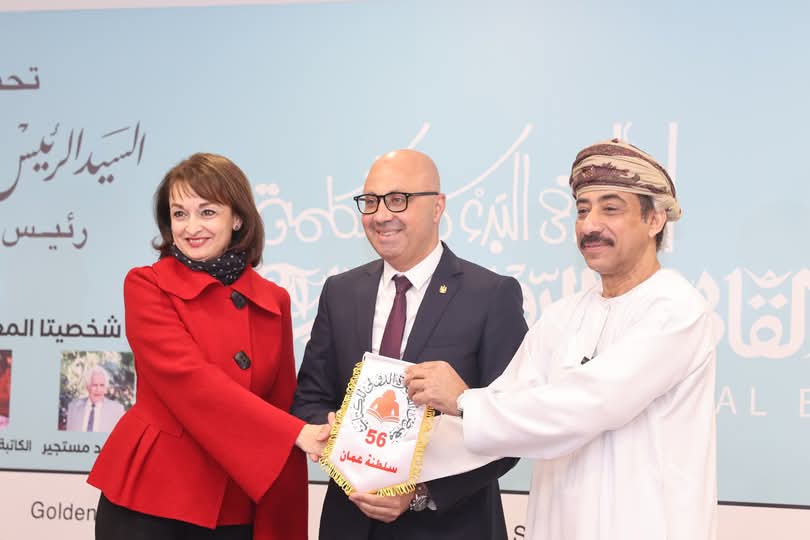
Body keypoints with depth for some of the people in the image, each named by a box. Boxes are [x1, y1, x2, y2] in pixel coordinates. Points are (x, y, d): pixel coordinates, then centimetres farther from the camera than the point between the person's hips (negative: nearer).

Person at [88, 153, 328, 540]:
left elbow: (281, 404, 9)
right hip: (149, 496, -3)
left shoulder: (274, 301, 7)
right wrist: (294, 432, -24)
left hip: (236, 508, 4)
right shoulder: (146, 285, -4)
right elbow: (189, 378, -17)